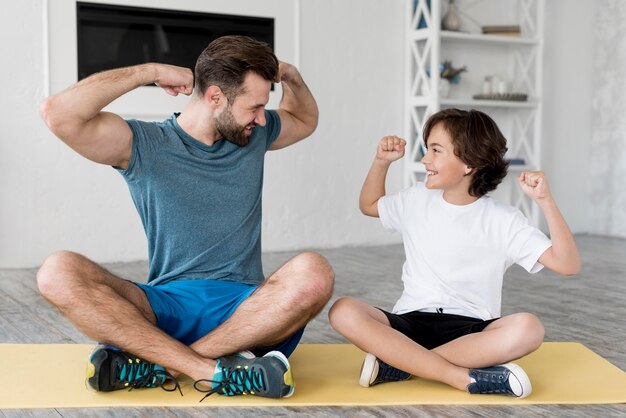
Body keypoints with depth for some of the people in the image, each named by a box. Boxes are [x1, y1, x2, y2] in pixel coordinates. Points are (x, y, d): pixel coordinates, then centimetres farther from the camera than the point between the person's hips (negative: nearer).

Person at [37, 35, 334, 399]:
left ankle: (157, 366, -26)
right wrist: (150, 72, -12)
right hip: (165, 307, -2)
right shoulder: (143, 145, -2)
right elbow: (58, 114, -17)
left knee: (313, 273, -31)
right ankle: (213, 370, -37)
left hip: (244, 308, 2)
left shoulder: (255, 135, 12)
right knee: (59, 273, -28)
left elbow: (306, 120, 33)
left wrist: (291, 76, 13)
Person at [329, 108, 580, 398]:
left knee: (527, 328, -35)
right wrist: (381, 162, 14)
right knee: (343, 312, -28)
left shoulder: (503, 221, -3)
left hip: (471, 329, -2)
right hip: (411, 322, 2)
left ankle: (398, 364, -28)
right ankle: (465, 377, -32)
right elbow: (369, 205, 29)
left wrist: (546, 202, -19)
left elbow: (567, 264, -10)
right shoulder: (416, 200, 8)